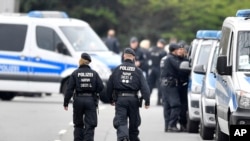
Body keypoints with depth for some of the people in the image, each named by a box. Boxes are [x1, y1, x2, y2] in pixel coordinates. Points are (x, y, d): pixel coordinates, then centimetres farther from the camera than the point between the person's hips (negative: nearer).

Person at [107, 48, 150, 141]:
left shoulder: (117, 69, 5)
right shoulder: (137, 71, 1)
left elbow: (109, 85, 8)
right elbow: (144, 86, -6)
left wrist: (111, 99, 19)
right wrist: (147, 101, -7)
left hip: (120, 99, 0)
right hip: (133, 99, 0)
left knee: (120, 121, -6)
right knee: (134, 122, 15)